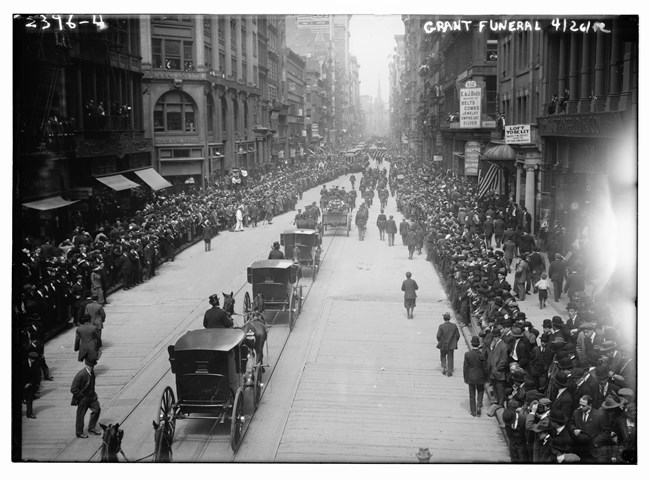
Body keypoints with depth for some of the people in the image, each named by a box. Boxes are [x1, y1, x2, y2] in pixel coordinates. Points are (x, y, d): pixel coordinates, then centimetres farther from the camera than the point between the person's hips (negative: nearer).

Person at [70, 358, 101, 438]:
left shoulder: (92, 372, 0)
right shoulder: (81, 374, -26)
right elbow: (73, 389, -23)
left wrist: (93, 394, 12)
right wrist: (82, 396, -18)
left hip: (91, 396, 7)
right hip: (83, 398, -7)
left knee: (97, 409, 6)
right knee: (80, 415, 5)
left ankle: (92, 427, 22)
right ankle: (79, 433, 20)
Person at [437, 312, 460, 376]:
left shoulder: (441, 326, -13)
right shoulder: (454, 326, -6)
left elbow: (438, 336, -13)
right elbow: (458, 335, -2)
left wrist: (440, 342, 5)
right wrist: (455, 342, 11)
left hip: (443, 345, -1)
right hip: (451, 345, 1)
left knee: (443, 357, 19)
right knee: (450, 358, 10)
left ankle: (444, 367, 4)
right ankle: (449, 371, 8)